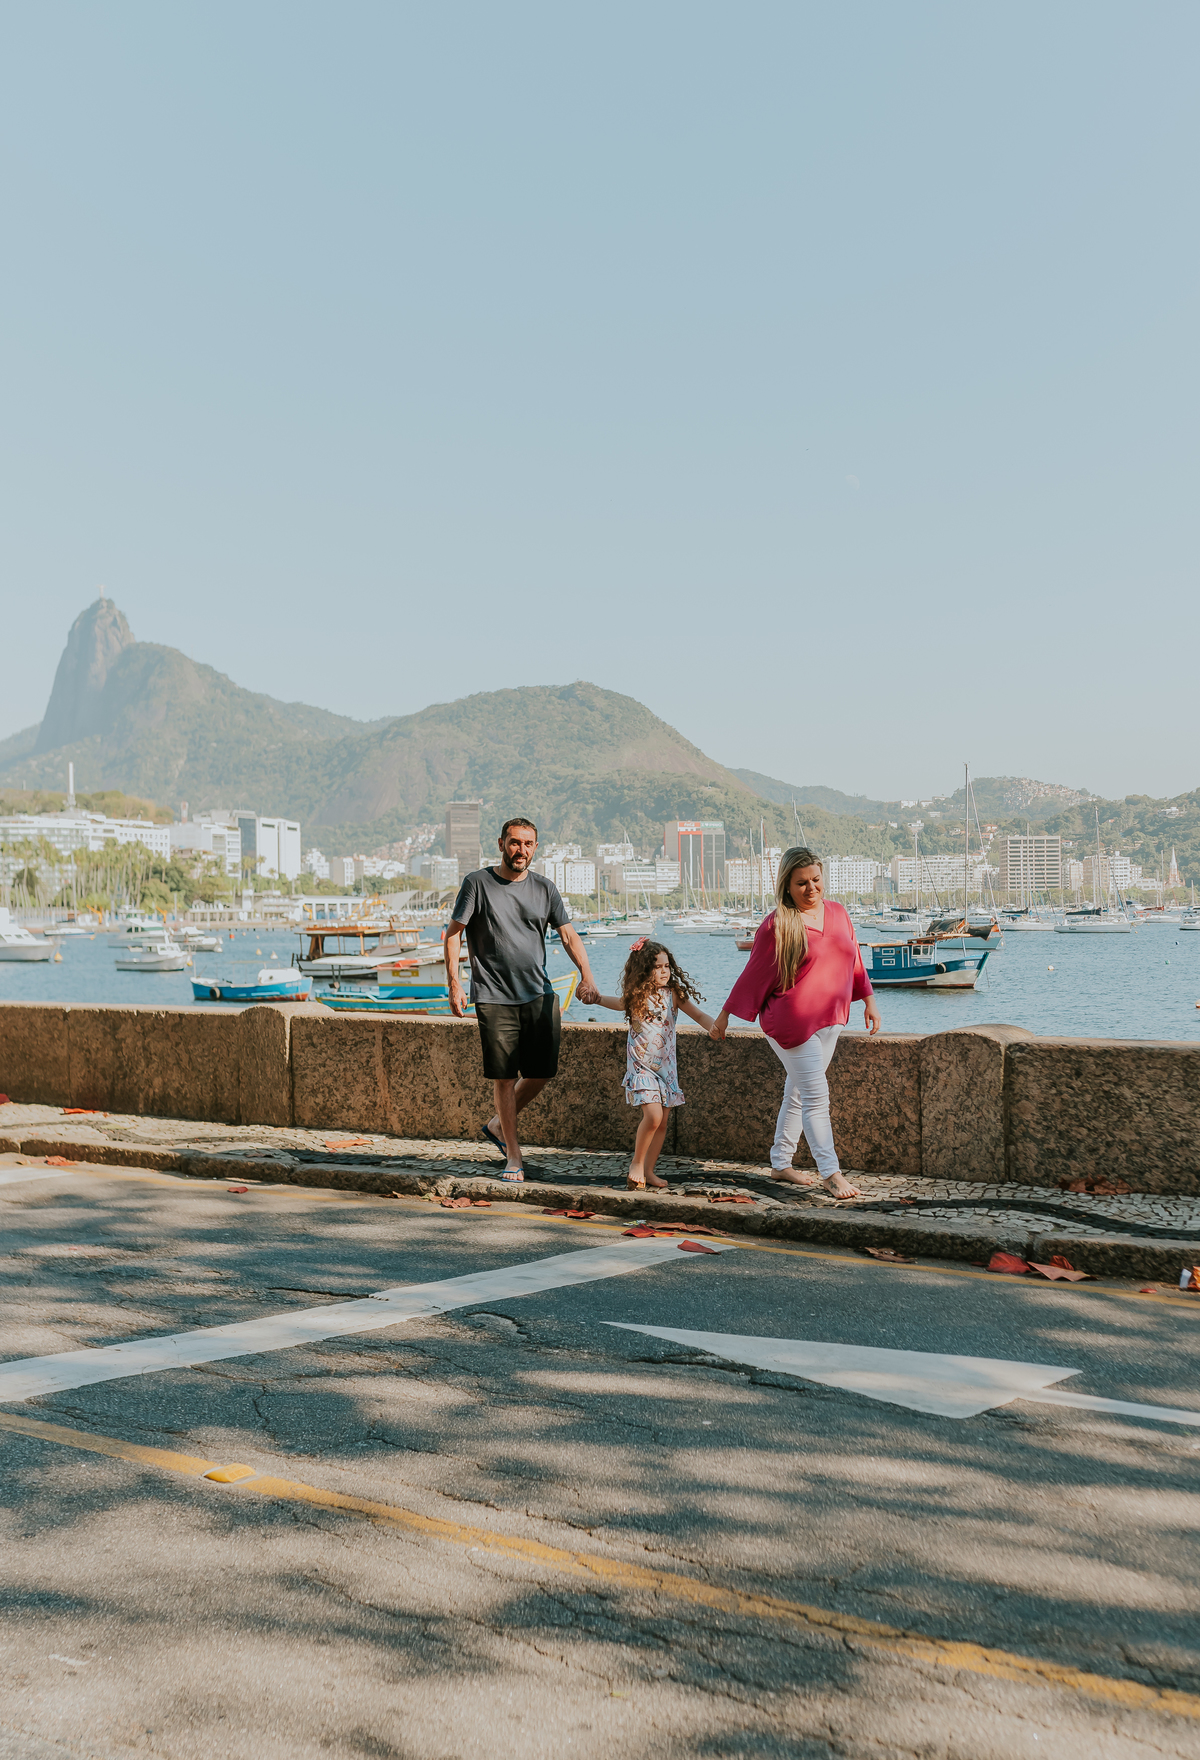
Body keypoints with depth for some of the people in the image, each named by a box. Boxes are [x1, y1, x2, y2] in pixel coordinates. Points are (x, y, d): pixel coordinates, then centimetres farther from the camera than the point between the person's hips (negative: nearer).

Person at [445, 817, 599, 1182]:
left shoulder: (545, 888, 10)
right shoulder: (477, 883, 0)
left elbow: (568, 935, 7)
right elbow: (453, 933, 0)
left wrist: (586, 976, -9)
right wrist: (454, 982, -9)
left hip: (539, 996, 4)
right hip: (494, 997, -4)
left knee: (541, 1073, 4)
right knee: (504, 1077, -2)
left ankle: (498, 1125, 29)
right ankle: (513, 1156, 10)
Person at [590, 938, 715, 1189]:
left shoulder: (674, 994, -4)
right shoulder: (635, 997, -5)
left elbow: (698, 1014, -7)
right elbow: (618, 1003, 18)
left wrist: (713, 1026, -25)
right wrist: (596, 998, 14)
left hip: (666, 1065, 3)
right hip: (641, 1065, -3)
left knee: (663, 1121, 5)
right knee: (653, 1115, -18)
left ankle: (649, 1170, 19)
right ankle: (636, 1163, 1)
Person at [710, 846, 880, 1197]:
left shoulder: (837, 912, 8)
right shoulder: (776, 925, -11)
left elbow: (854, 960, 18)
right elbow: (754, 974, -5)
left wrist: (869, 1000, 16)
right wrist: (725, 1015, -1)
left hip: (829, 1020, 7)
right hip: (791, 1021, -6)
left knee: (798, 1093, 14)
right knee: (816, 1095, -9)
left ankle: (781, 1163, 25)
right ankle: (831, 1173, -4)